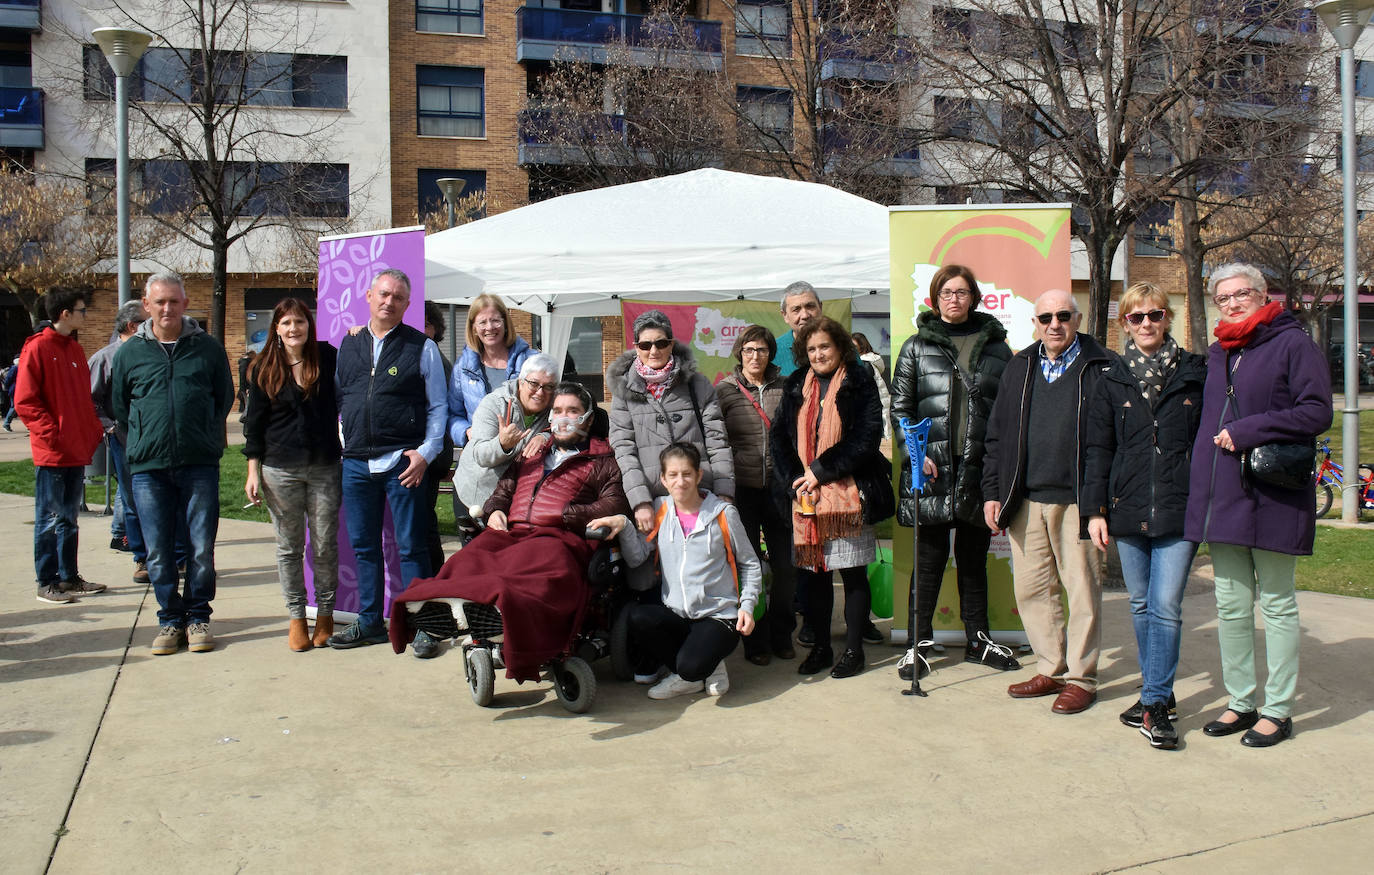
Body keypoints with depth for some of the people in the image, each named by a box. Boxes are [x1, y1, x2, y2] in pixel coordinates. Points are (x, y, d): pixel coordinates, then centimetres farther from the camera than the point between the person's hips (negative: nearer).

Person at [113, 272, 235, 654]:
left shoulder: (207, 348, 6)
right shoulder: (130, 352, 7)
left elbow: (225, 397, 15)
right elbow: (120, 406, 18)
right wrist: (146, 440, 13)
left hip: (199, 465, -1)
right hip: (148, 468, 1)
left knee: (202, 548, 1)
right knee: (158, 552, 3)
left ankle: (197, 616, 15)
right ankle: (170, 619, 17)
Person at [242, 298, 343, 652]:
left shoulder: (327, 357, 2)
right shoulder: (264, 368, 3)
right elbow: (254, 422, 5)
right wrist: (253, 471, 1)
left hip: (325, 467, 0)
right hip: (280, 470, 0)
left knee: (325, 545, 4)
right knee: (289, 546, 6)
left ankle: (325, 614, 17)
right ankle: (296, 616, 17)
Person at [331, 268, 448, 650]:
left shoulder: (421, 347, 2)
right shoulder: (349, 346, 14)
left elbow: (438, 406, 1)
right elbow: (338, 397, 19)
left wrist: (426, 452, -9)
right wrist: (344, 444, 9)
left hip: (403, 462, -4)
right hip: (356, 462, 4)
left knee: (411, 546, -1)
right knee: (363, 546, 11)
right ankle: (370, 622, 22)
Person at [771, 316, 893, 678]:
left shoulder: (860, 383, -1)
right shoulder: (796, 386, 12)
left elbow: (866, 438, -11)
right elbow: (778, 437, 8)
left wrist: (820, 470, -14)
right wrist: (795, 481, -6)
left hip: (847, 494, -4)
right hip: (805, 496, 4)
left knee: (853, 574, 3)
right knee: (813, 574, 9)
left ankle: (854, 649, 14)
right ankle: (821, 646, 21)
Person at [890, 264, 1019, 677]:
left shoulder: (995, 345, 9)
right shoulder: (917, 346, 5)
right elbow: (900, 408, 3)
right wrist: (916, 453, -9)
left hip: (979, 468, 2)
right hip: (932, 469, -2)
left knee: (974, 557, 13)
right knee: (930, 558, 3)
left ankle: (978, 639, 25)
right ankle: (920, 643, 12)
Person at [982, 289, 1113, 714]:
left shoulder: (1102, 368, -1)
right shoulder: (1019, 368, 13)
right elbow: (997, 435, 14)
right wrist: (993, 491, 8)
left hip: (1077, 501, -4)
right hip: (1025, 500, 5)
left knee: (1082, 590, 3)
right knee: (1031, 588, 9)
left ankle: (1081, 677, 14)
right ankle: (1051, 669, 23)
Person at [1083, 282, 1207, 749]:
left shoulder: (1194, 373, 3)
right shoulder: (1113, 380, 8)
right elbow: (1097, 448, 8)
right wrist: (1095, 509, 3)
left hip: (1179, 509, -2)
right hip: (1128, 510, 3)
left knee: (1165, 606, -8)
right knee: (1141, 605, 10)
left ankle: (1156, 704, 0)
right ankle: (1159, 694, 23)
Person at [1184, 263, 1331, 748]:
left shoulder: (1292, 343, -5)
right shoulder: (1217, 353, 15)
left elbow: (1318, 412, -13)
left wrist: (1247, 430, -17)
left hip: (1272, 498, -6)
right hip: (1222, 497, 6)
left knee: (1276, 605, 4)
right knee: (1231, 606, 10)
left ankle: (1278, 710, 14)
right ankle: (1241, 701, 22)